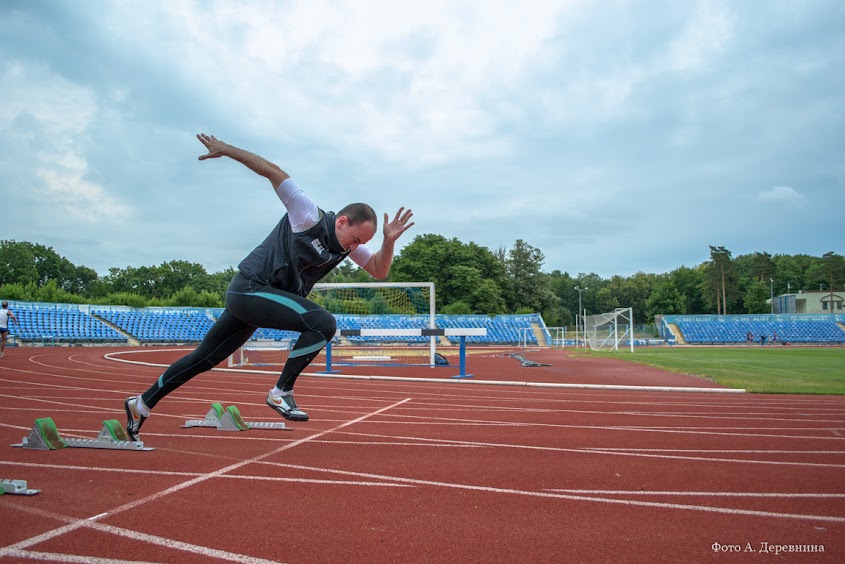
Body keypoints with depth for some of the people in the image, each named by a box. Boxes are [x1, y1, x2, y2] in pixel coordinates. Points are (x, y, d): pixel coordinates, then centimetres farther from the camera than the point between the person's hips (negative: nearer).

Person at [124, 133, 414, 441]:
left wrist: (389, 241, -12)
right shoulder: (309, 217, -16)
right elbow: (272, 170, -15)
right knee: (323, 323, -22)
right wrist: (225, 149, -13)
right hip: (250, 287, -9)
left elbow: (379, 271, 5)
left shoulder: (349, 246, 7)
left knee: (203, 360, 17)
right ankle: (281, 393, -15)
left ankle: (141, 405, 31)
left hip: (245, 298, 9)